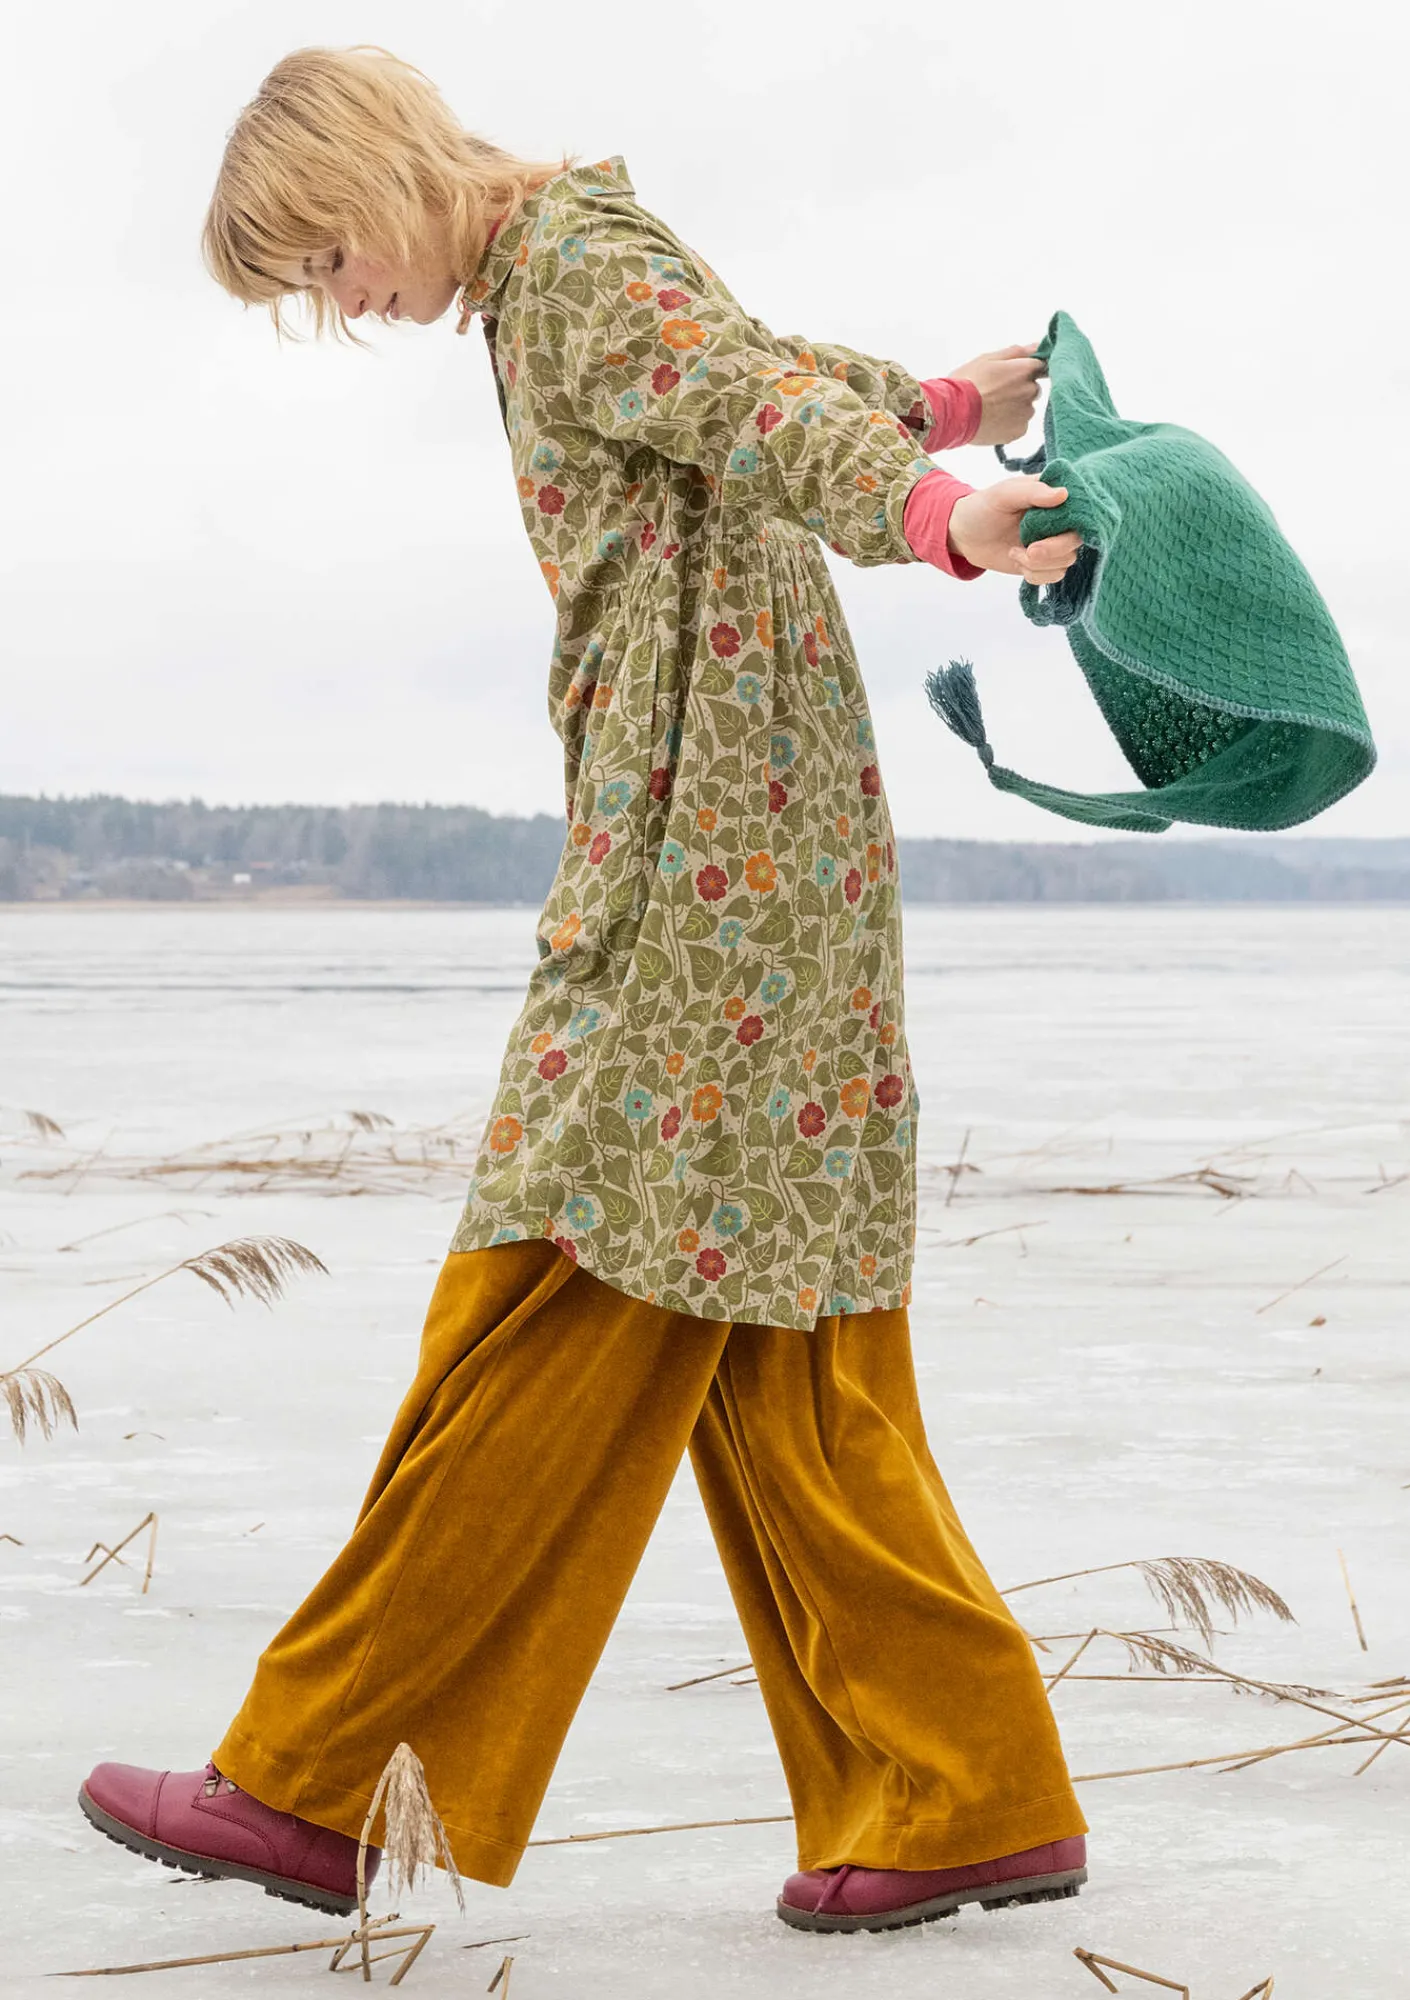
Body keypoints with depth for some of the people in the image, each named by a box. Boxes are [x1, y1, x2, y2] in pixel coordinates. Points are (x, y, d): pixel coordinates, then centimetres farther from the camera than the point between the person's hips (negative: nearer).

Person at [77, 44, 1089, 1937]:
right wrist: (940, 401, 51)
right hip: (723, 865, 10)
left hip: (716, 850, -10)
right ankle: (964, 1799, 8)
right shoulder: (554, 282, 23)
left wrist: (931, 508, -41)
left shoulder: (576, 257, -6)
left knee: (548, 1315, -7)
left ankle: (306, 1785, -2)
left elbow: (757, 403, -24)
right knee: (766, 1347, 6)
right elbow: (778, 366, 38)